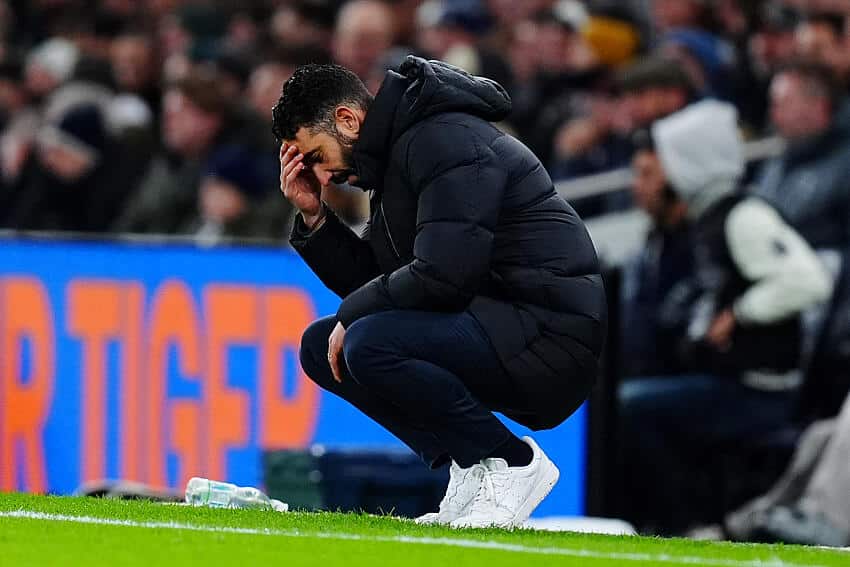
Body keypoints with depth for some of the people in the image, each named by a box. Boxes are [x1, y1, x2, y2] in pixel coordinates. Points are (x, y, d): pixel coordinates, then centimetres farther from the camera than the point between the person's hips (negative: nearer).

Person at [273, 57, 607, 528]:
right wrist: (313, 216, 8)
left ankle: (513, 463, -11)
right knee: (320, 346, 9)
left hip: (549, 340, -11)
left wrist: (352, 314, -11)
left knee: (369, 344, -28)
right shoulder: (395, 157, 17)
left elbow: (442, 274, -24)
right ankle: (471, 470, 4)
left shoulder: (449, 141, -14)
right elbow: (370, 282, 19)